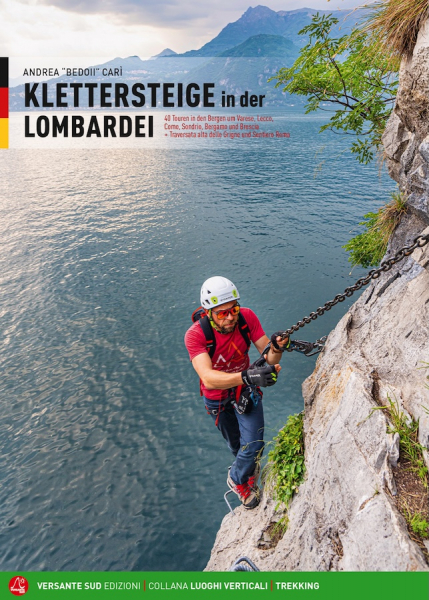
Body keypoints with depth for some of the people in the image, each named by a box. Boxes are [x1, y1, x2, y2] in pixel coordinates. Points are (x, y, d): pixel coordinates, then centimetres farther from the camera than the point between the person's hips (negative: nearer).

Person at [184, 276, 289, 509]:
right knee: (235, 444, 21)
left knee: (253, 445, -3)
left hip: (246, 390, 2)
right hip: (217, 397, -1)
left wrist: (276, 348, -48)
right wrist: (246, 376, -63)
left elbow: (268, 359, -24)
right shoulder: (195, 335, -35)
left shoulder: (247, 317, -26)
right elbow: (208, 379, -48)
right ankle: (238, 480, 55)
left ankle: (238, 476, 34)